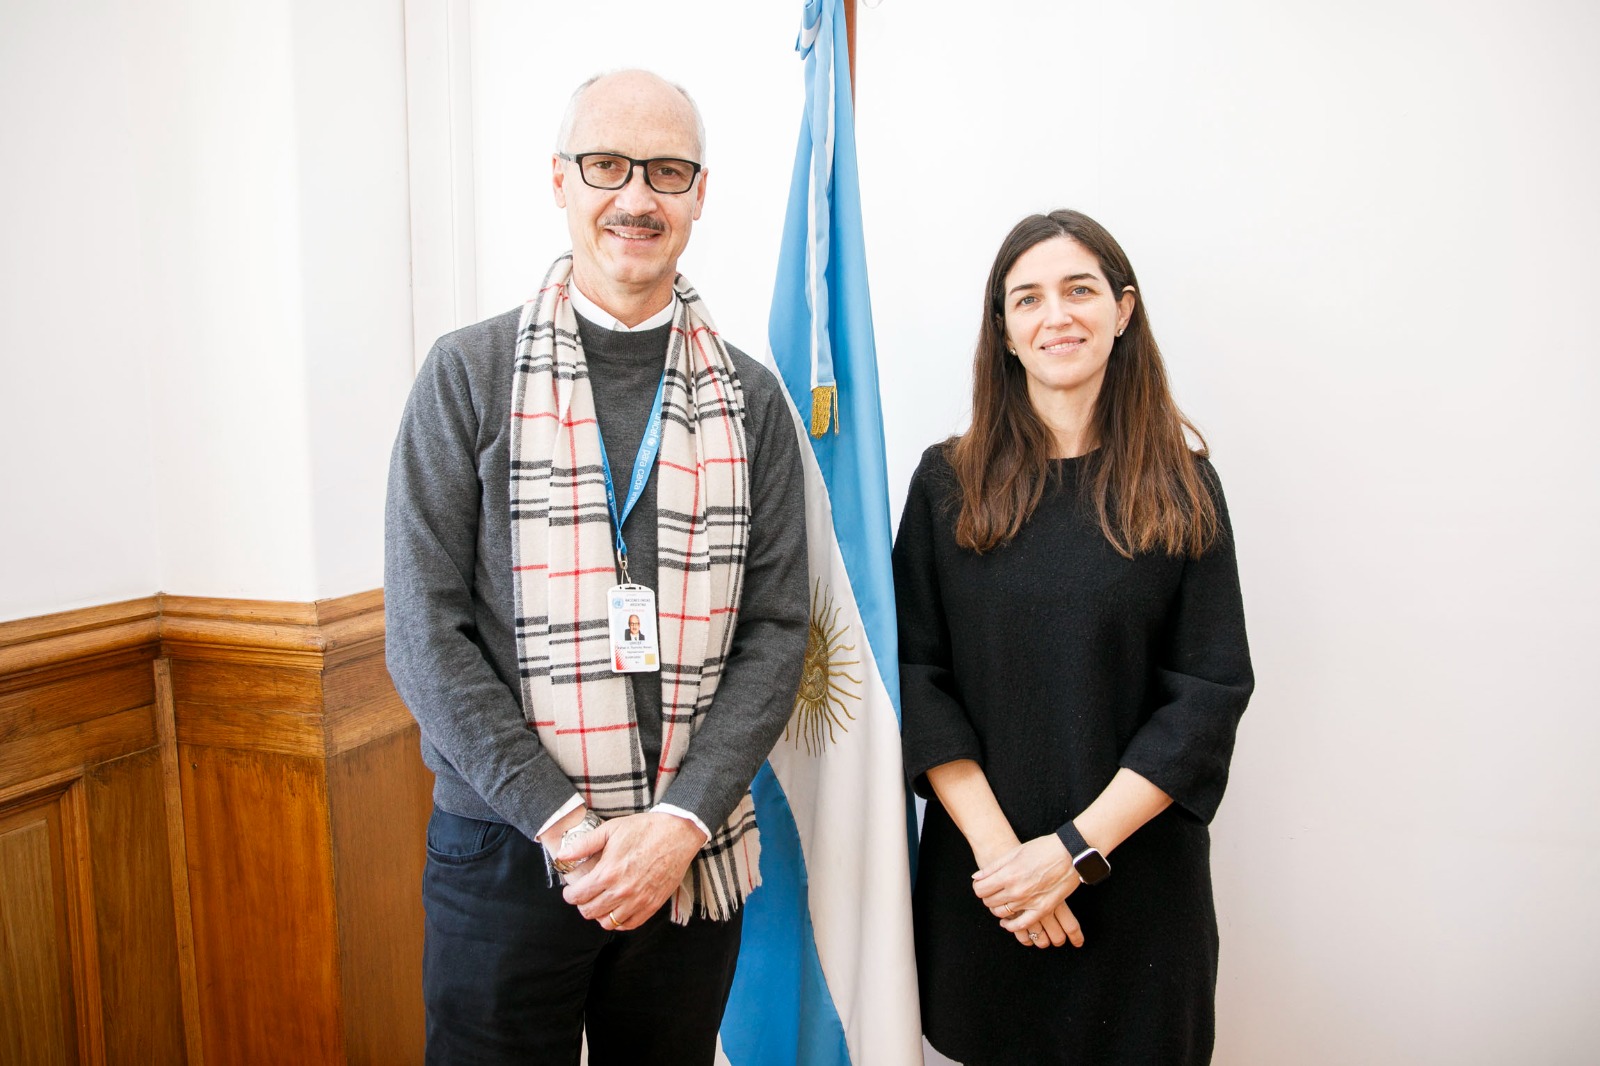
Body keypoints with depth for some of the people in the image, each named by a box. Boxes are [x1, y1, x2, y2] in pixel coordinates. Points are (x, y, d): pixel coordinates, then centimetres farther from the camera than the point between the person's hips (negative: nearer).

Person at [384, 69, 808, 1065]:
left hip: (693, 858, 2)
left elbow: (775, 629, 0)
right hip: (505, 850, -1)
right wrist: (561, 821, -13)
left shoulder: (751, 398, 3)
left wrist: (681, 821, -11)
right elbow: (427, 631, -6)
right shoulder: (468, 374, -2)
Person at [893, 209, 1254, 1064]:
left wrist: (1076, 848, -12)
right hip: (978, 878, 1)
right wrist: (995, 844, -13)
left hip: (1137, 879, 0)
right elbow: (914, 674, -4)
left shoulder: (1183, 489, -2)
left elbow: (1210, 695, -5)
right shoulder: (947, 481, -1)